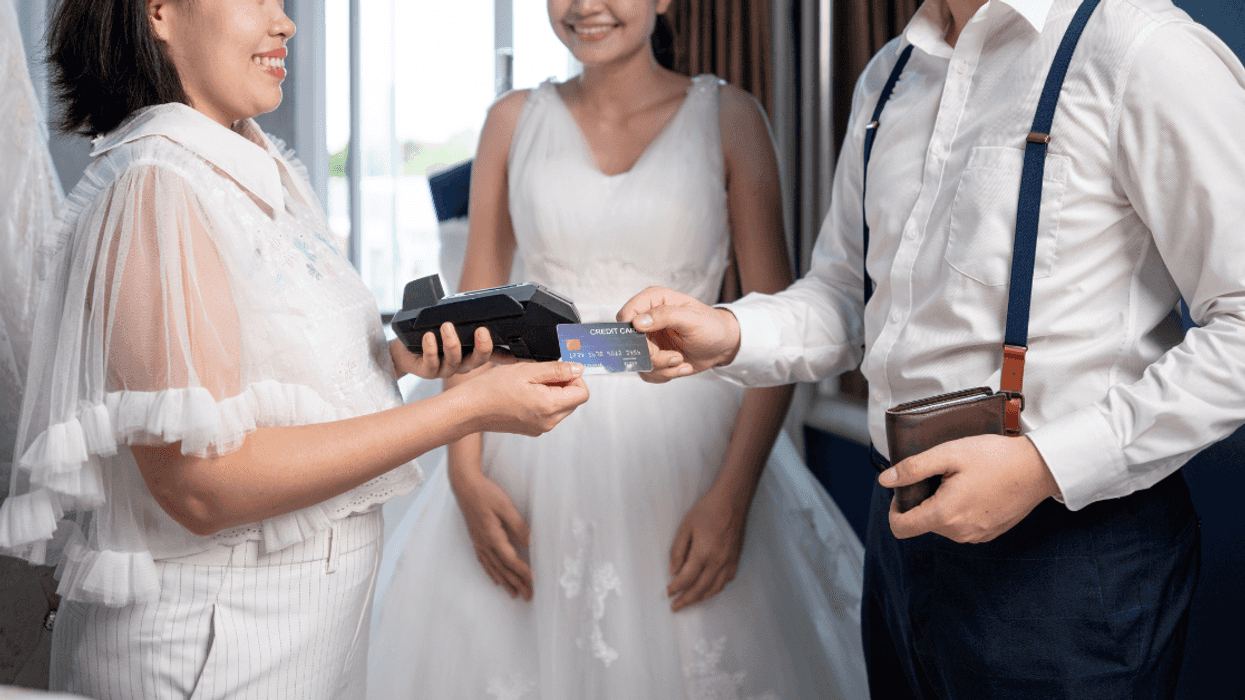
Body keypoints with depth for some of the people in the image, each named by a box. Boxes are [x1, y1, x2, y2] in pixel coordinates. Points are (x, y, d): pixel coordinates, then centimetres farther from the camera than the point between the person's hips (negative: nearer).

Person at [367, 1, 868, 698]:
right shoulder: (514, 121, 6)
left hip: (687, 449, -2)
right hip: (539, 450, 2)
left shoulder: (728, 116, -1)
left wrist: (734, 494, -15)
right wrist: (465, 475, -6)